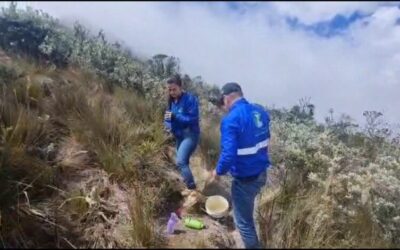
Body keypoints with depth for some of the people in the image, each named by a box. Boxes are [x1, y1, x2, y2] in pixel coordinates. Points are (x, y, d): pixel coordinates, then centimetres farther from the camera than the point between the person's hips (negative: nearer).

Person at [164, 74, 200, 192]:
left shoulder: (190, 99, -17)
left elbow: (193, 119, -22)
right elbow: (168, 117, 12)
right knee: (183, 162, 19)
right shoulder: (172, 100, 6)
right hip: (179, 135, 8)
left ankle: (192, 188, -12)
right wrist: (168, 125, -11)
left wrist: (175, 116, -30)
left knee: (180, 161, -22)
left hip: (190, 134, -8)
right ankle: (188, 185, 38)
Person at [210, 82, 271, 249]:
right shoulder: (260, 111, 0)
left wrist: (218, 172, -10)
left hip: (245, 179, -9)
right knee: (245, 211, 34)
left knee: (244, 222, 13)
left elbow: (229, 155, -30)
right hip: (261, 173, 9)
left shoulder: (230, 120, -25)